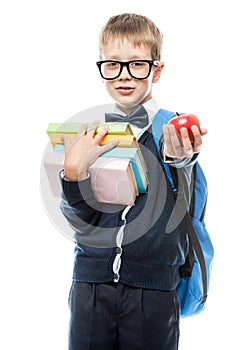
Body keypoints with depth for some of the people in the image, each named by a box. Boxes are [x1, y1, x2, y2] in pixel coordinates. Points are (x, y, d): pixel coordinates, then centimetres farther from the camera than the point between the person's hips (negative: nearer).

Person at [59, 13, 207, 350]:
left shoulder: (178, 132, -3)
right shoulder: (87, 134, 3)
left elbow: (175, 216, -14)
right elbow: (81, 223, -2)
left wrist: (178, 160, -31)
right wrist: (74, 172, -19)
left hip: (153, 287, -2)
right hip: (91, 281, 2)